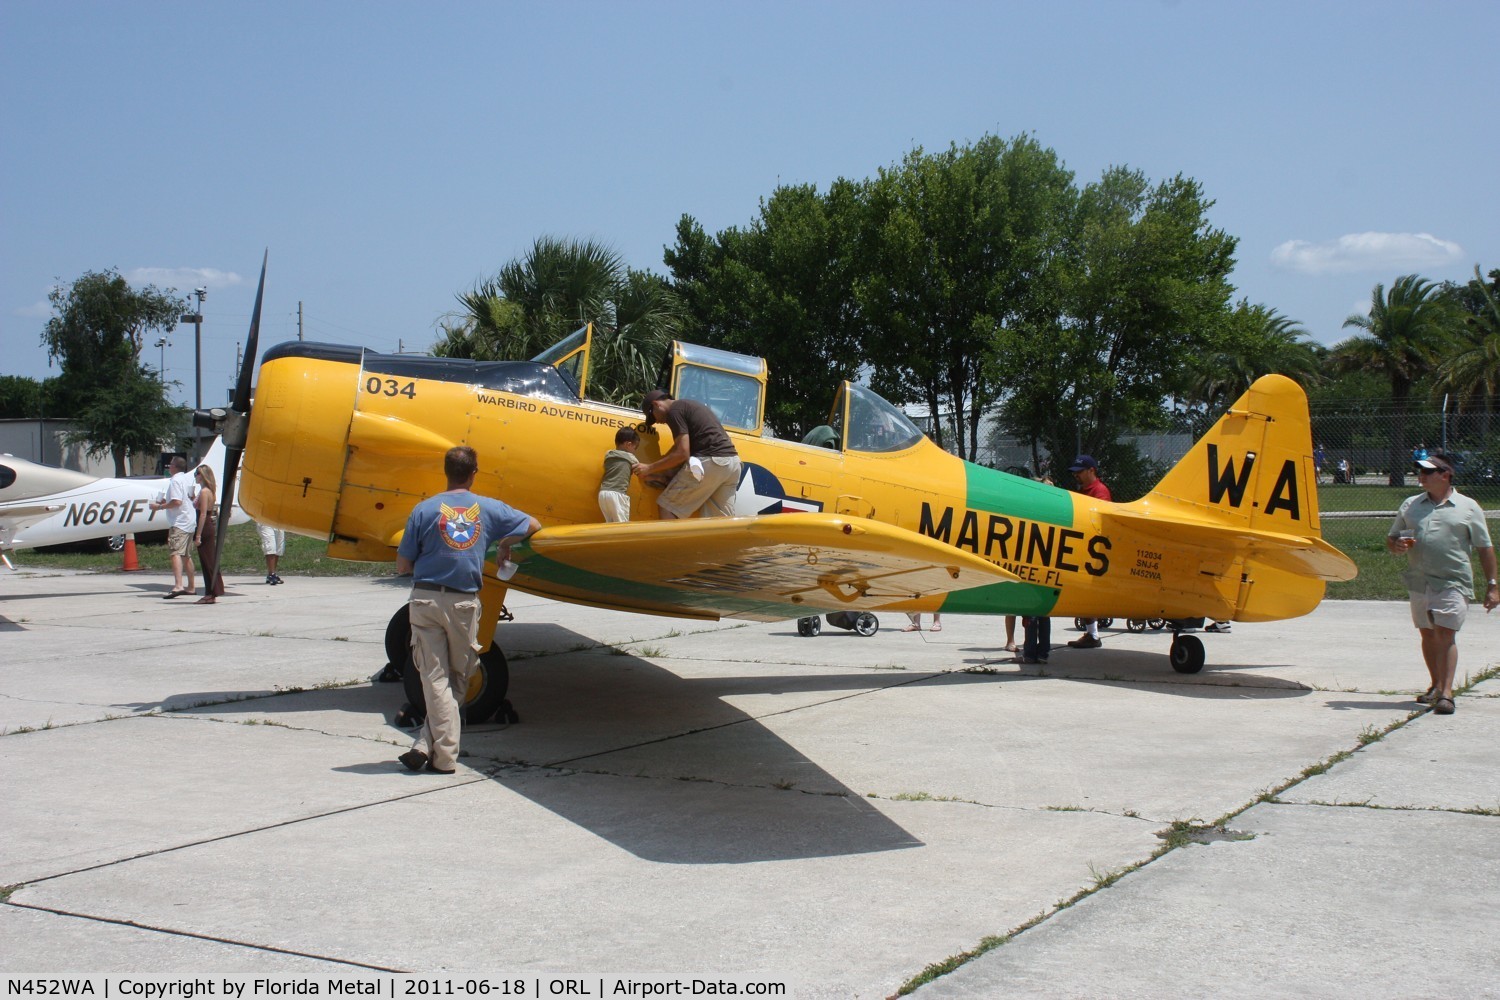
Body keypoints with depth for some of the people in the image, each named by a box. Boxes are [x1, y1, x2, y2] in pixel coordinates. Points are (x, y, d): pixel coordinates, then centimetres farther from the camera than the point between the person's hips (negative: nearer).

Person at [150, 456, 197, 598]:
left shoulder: (175, 480, -12)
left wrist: (160, 506, -11)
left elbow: (177, 502, -22)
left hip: (179, 522, -10)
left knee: (176, 552, -18)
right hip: (191, 521, 10)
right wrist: (166, 501, 24)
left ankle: (178, 586, -32)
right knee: (186, 555, 17)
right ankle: (190, 586, 25)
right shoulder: (188, 478, 15)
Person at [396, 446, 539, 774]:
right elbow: (532, 525, 20)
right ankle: (426, 745, 5)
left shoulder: (425, 509, -1)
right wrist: (505, 544, 35)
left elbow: (402, 566, 0)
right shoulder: (489, 508, 4)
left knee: (435, 678, 2)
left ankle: (444, 756, -1)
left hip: (426, 599, -1)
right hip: (465, 603, 1)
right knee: (457, 679, 11)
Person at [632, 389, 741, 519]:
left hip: (710, 462, -9)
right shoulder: (689, 405, 27)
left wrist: (650, 468, -3)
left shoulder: (674, 411, -3)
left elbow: (682, 453, -11)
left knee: (668, 507, 1)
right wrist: (654, 471, 21)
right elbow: (680, 446, 27)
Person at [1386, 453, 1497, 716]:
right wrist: (1396, 546, -6)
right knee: (1428, 635, 12)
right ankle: (1436, 686, 27)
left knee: (1445, 635, -11)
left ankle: (1446, 693, -11)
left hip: (1452, 583, -4)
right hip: (1418, 582, 4)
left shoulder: (1468, 507, 4)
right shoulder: (1410, 505, 13)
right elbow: (1390, 539, 18)